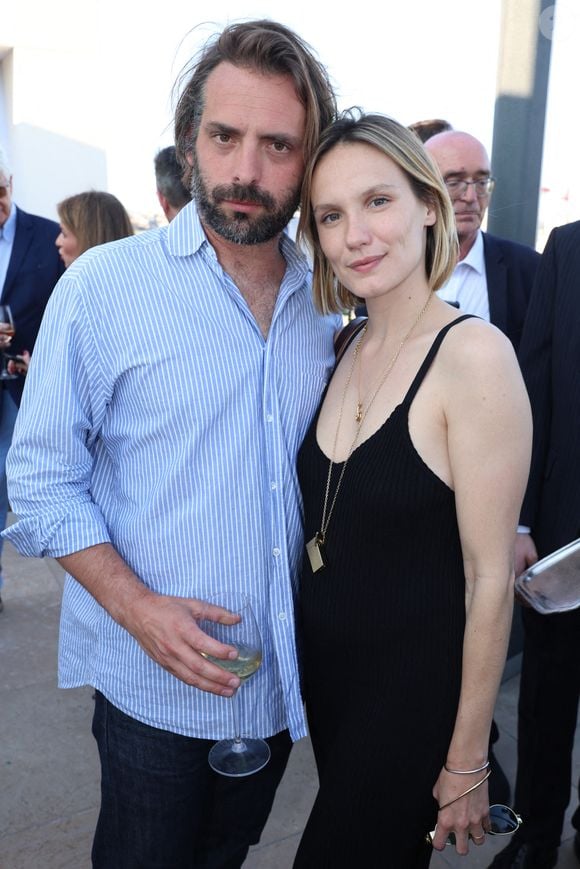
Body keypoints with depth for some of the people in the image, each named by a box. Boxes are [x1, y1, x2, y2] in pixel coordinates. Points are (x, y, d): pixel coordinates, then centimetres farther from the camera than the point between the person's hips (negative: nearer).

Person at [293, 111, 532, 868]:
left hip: (412, 689, -6)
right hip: (326, 668, 6)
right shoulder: (349, 351, 2)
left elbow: (490, 577, -18)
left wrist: (467, 762, -13)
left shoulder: (473, 354, -20)